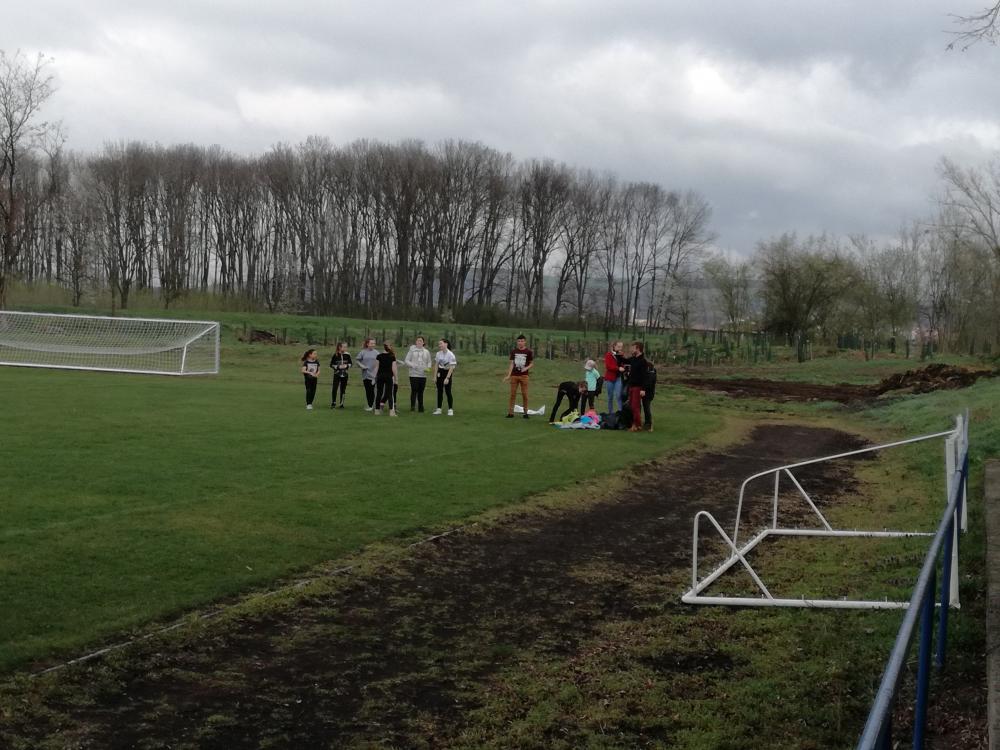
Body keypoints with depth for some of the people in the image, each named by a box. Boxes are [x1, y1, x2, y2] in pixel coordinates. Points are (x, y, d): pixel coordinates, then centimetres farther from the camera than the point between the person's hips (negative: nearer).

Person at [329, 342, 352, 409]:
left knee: (343, 389, 7)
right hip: (337, 374, -2)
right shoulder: (335, 355, -7)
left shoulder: (347, 355, 0)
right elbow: (331, 365, -3)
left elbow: (350, 363, 10)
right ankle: (333, 403, 0)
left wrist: (347, 366, -10)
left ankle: (342, 403, 17)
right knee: (334, 389, -9)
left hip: (345, 375, 3)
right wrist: (338, 367, -16)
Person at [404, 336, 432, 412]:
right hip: (414, 374, -3)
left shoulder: (426, 352, 11)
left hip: (423, 375, 3)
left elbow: (429, 362, 16)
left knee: (421, 392, 6)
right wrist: (413, 365, -15)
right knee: (414, 390, -11)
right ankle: (412, 406, -9)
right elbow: (406, 360, 2)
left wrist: (428, 367, -5)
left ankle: (421, 407, 10)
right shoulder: (412, 350, 3)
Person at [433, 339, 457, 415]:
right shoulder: (438, 354, 2)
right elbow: (436, 365, 9)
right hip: (440, 373, 5)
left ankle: (450, 410, -1)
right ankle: (439, 409, 11)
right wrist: (435, 377, 4)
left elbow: (451, 367, -16)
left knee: (448, 391, -6)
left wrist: (447, 378, -20)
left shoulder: (450, 355, -15)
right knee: (439, 391, 6)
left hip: (447, 373, -5)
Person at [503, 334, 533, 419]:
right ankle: (510, 413, 6)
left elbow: (532, 363, 5)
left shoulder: (529, 352, -1)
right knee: (512, 394, 2)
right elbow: (512, 364, 5)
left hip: (524, 375, -2)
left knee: (524, 394, 1)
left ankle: (525, 413, 10)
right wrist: (508, 375, -2)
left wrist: (526, 368, -15)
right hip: (514, 375, 2)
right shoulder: (513, 351, 4)